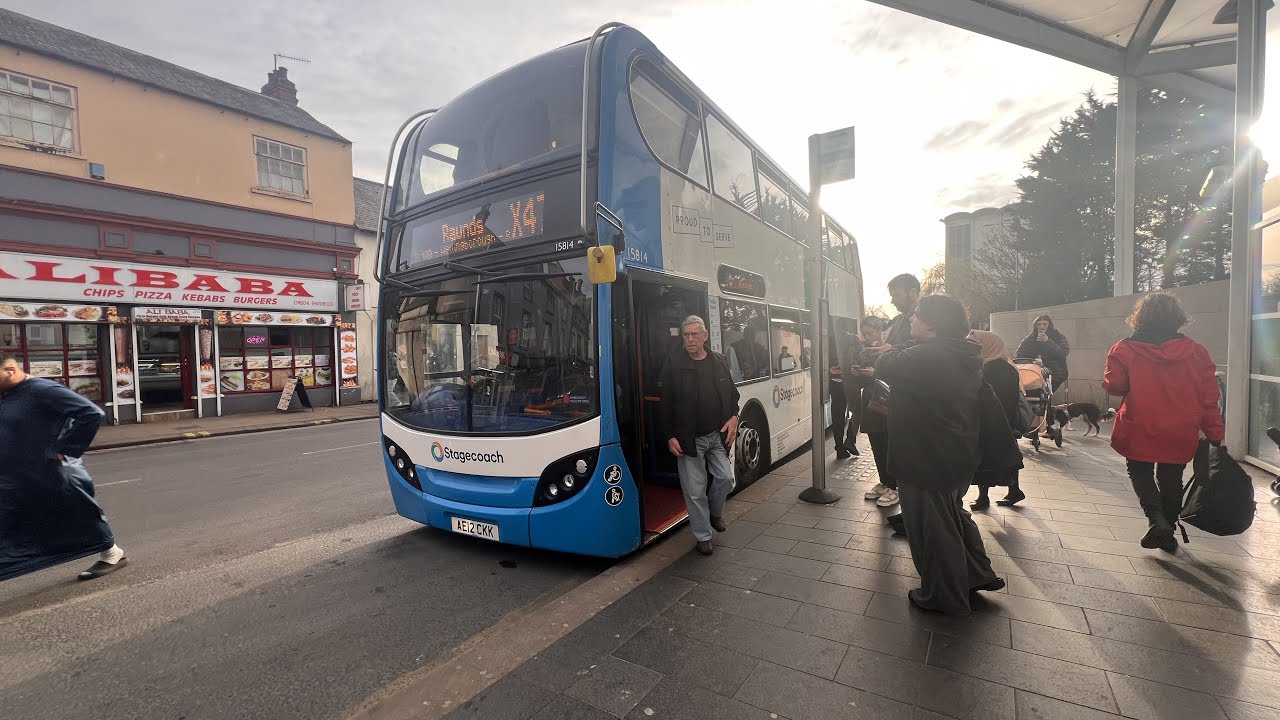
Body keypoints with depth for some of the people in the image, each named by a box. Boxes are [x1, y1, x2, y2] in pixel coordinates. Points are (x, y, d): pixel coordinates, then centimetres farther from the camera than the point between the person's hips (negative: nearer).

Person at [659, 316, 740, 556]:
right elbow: (666, 404, -6)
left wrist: (733, 417, -3)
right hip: (689, 439, -3)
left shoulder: (720, 361, 4)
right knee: (695, 490, 4)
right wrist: (670, 437, -9)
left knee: (725, 477, 5)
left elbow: (732, 393, 14)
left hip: (718, 435, 3)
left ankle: (715, 512, 36)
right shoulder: (674, 364, -8)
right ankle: (703, 536, 23)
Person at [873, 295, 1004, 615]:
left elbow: (885, 367, -13)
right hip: (960, 455, 10)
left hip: (927, 460, -10)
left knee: (932, 528, 8)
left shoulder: (924, 356, -27)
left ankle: (944, 598, 25)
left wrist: (911, 343, 1)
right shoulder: (966, 357, 5)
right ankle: (978, 575, 43)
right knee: (953, 514, 28)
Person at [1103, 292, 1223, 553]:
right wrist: (1214, 434, 9)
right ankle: (1168, 532, 27)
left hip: (1139, 433, -3)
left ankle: (1156, 519, -5)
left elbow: (1113, 386, -11)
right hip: (1180, 435, 3)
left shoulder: (1125, 350, -12)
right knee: (1171, 480, 19)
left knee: (1140, 473, 17)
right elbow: (1208, 397, 2)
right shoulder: (1195, 351, -1)